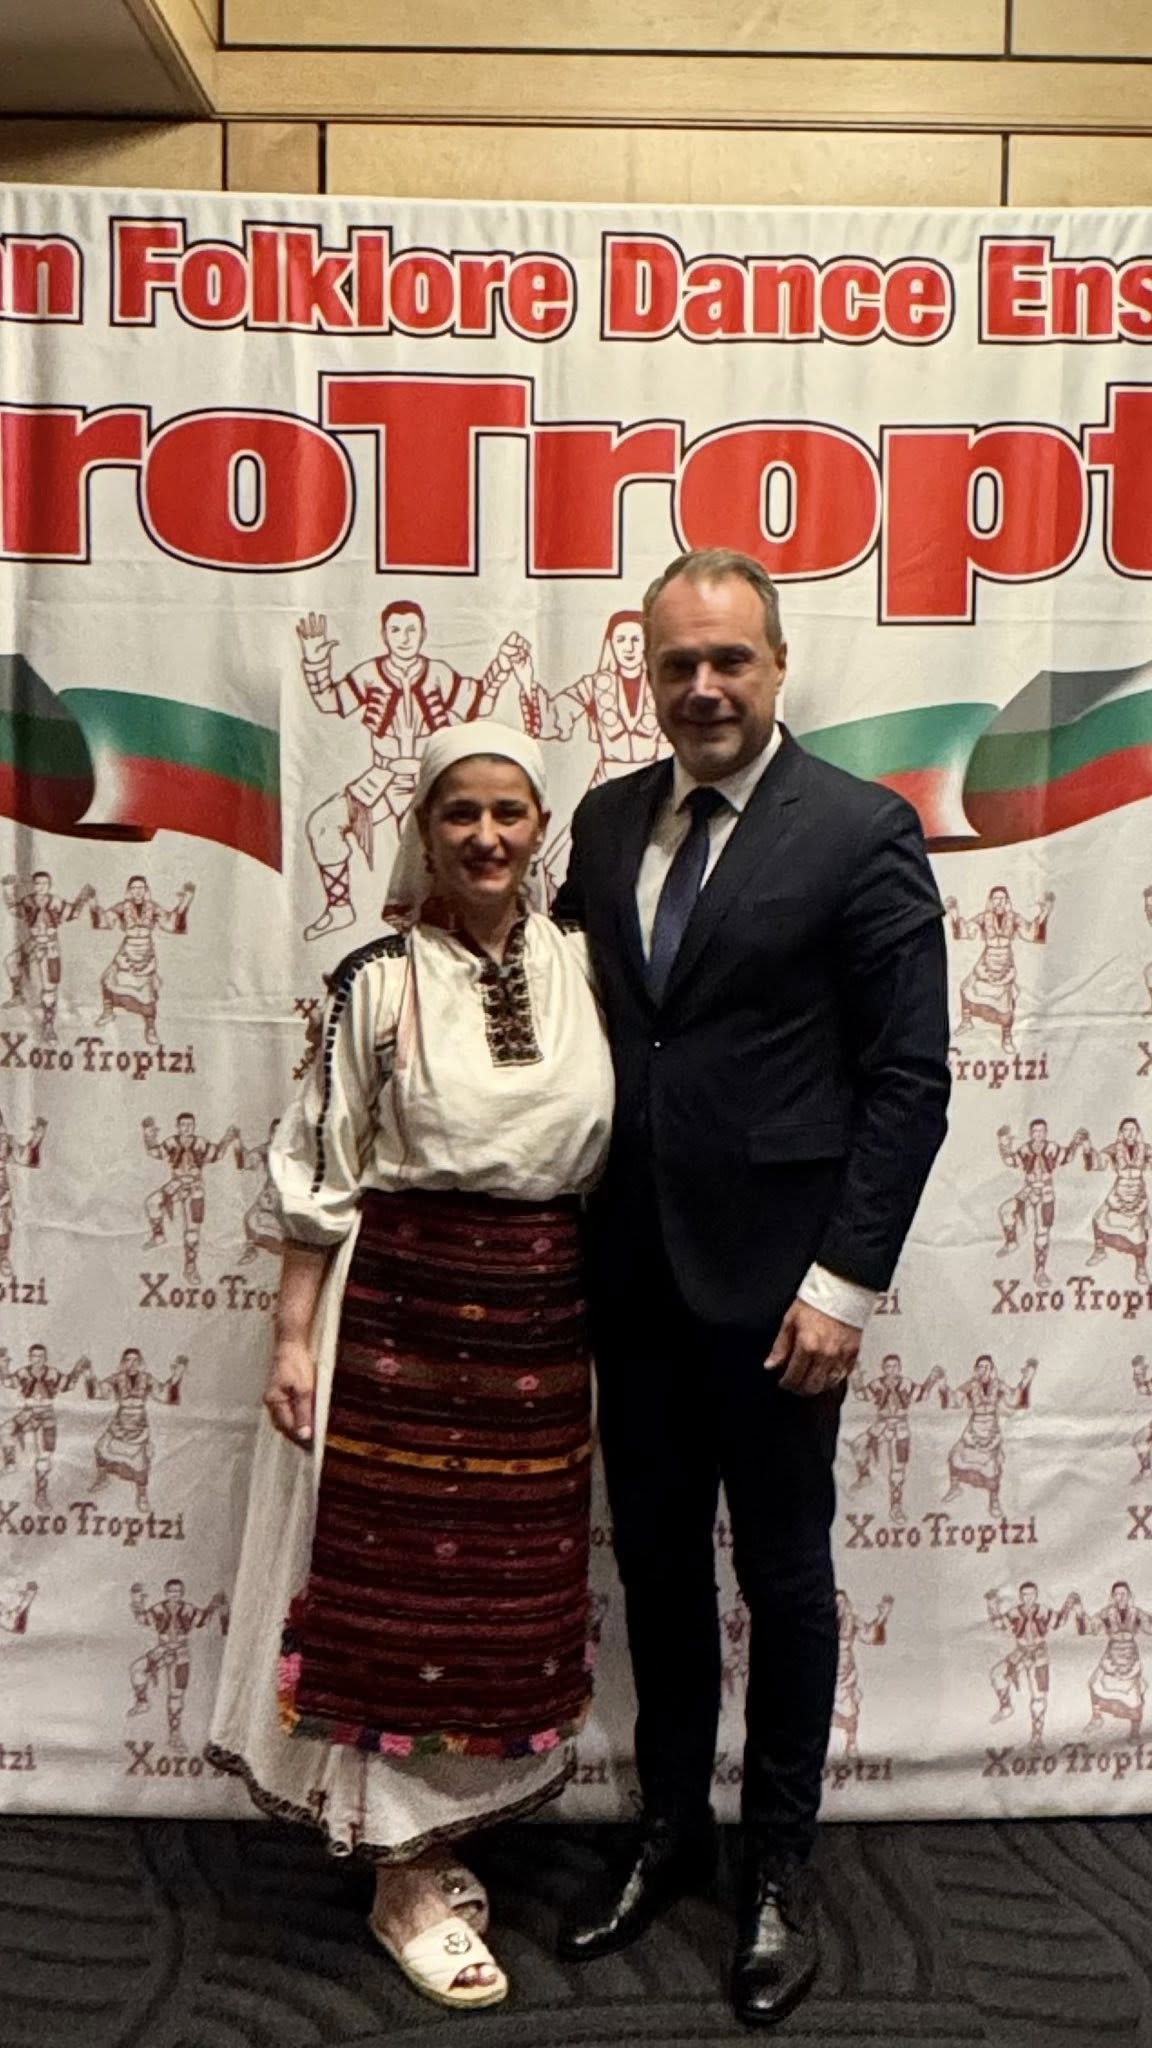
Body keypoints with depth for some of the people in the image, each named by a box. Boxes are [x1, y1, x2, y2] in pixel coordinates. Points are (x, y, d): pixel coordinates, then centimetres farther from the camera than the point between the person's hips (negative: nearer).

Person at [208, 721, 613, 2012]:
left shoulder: (582, 964, 4)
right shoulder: (379, 980, -5)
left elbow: (615, 1146, 10)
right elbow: (320, 1172, -3)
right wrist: (293, 1337, -6)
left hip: (540, 1320, 4)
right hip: (400, 1308, -4)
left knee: (510, 1588, 14)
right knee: (399, 1579, 4)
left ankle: (440, 1841, 35)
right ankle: (406, 1887, 22)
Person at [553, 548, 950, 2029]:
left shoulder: (861, 832, -9)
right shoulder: (606, 823, 6)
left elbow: (909, 1077, -10)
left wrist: (844, 1281, -14)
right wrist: (575, 1227, 3)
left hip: (770, 1275, -5)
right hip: (631, 1268, 5)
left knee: (783, 1572, 11)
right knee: (655, 1559, 17)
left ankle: (779, 1863, 31)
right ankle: (670, 1827, 37)